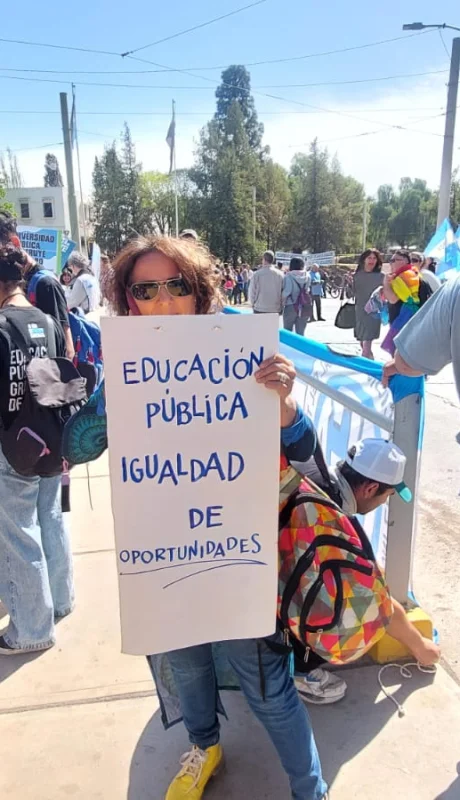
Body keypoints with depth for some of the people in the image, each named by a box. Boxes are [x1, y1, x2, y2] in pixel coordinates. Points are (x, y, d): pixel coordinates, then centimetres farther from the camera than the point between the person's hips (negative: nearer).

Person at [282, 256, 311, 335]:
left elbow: (286, 292, -15)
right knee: (301, 332, 8)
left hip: (291, 306, -4)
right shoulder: (307, 276, 3)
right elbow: (307, 290, 4)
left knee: (287, 332, 8)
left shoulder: (289, 276, -11)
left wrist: (283, 304, -6)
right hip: (305, 306, 4)